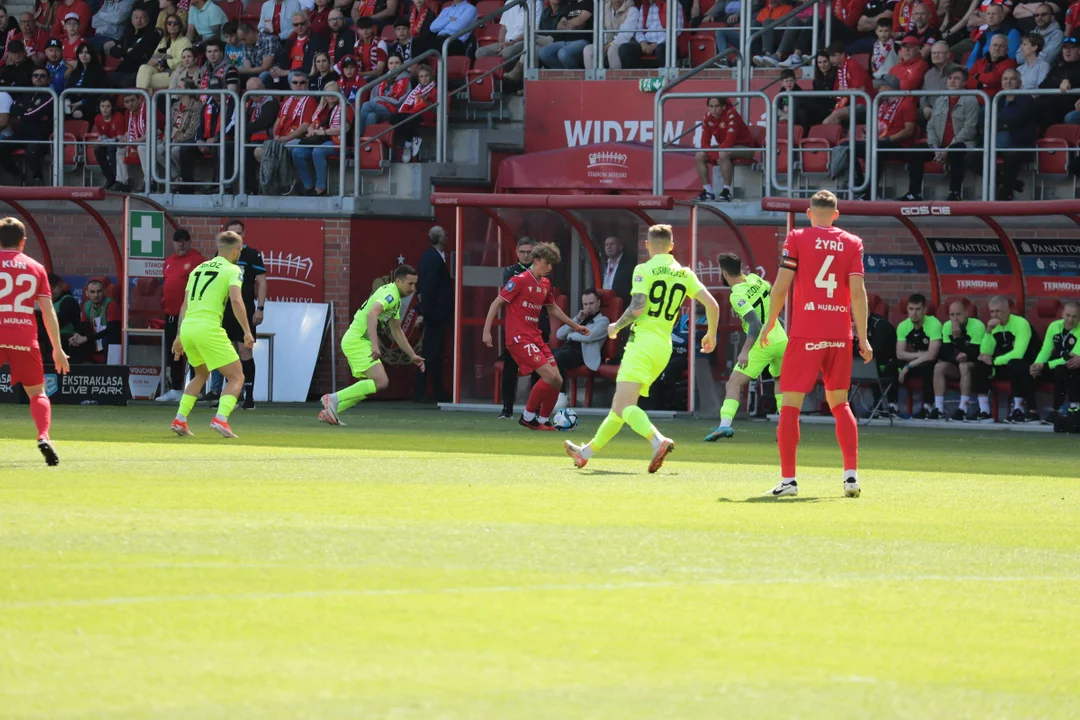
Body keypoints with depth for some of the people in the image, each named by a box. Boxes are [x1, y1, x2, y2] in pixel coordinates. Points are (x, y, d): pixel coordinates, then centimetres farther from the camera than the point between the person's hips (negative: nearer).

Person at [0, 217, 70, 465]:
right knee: (37, 393, 12)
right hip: (25, 338, 2)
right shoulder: (35, 268, 10)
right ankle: (43, 437, -12)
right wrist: (57, 349, 11)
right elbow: (48, 311, 8)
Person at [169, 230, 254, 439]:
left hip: (187, 327, 7)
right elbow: (236, 300, -14)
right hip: (208, 327, -7)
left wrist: (180, 337, 30)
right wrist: (247, 331, -12)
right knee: (236, 377, 2)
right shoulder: (232, 270, 2)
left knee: (201, 375, 29)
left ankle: (180, 420, 19)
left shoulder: (199, 268, 21)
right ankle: (221, 418, -18)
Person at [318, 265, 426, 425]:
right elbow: (372, 314, -33)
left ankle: (328, 412, 14)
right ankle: (334, 399, -17)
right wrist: (375, 345, -42)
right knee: (381, 382, -19)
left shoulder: (395, 298, 19)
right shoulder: (390, 294, -15)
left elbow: (397, 332, 29)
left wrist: (412, 356, 27)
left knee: (370, 386, 14)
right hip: (357, 341, -10)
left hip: (354, 341, 10)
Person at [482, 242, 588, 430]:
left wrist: (574, 325, 34)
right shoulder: (520, 280, -10)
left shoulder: (545, 284, 13)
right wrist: (486, 331, -14)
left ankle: (544, 421, 12)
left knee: (557, 381, -1)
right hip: (519, 338, -8)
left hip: (535, 337, 8)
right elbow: (497, 303, -8)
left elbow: (553, 309, 30)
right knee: (550, 376, -19)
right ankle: (528, 416, -5)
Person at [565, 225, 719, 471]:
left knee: (624, 406, -17)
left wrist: (616, 326, 2)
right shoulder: (685, 274, 10)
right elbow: (712, 305, 4)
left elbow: (637, 308, -16)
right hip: (664, 347, 7)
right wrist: (711, 335, 20)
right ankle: (587, 452, 31)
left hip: (642, 342, -7)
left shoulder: (644, 270, -6)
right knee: (619, 406, 18)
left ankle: (658, 441, -42)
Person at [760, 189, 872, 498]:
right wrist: (862, 336, 2)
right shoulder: (852, 243, 6)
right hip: (840, 333, 3)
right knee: (839, 403, 14)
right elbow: (858, 291, -1)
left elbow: (781, 286, -3)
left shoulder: (797, 238, 0)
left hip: (805, 333, -3)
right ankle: (851, 474, 4)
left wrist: (770, 323, 10)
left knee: (791, 404, 1)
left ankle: (788, 478, -5)